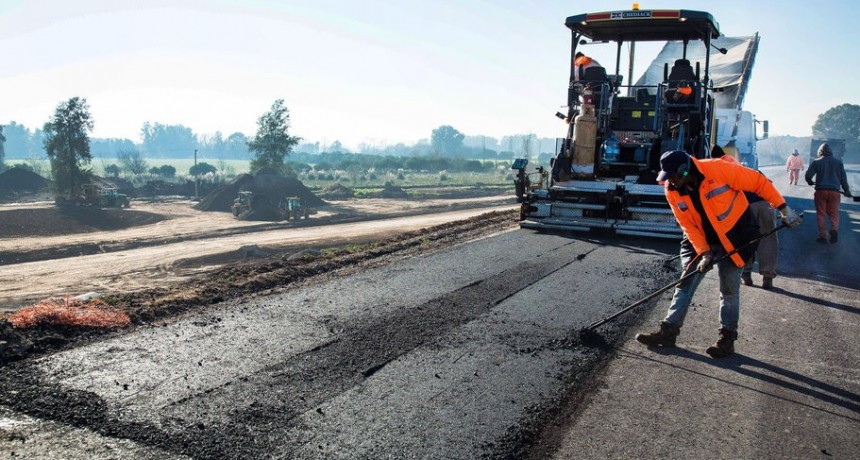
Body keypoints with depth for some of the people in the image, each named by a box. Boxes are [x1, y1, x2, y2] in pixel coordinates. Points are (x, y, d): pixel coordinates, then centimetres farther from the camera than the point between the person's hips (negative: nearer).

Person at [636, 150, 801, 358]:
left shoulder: (718, 169, -25)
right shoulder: (672, 191, -10)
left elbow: (759, 182, -15)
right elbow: (688, 225, -7)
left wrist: (783, 208, -13)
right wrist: (703, 252, -15)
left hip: (735, 237, -4)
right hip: (702, 240, 4)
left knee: (729, 290, 3)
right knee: (685, 284, 3)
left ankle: (727, 339, 16)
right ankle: (669, 331, 10)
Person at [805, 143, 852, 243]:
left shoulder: (816, 162, 1)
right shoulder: (838, 162, 9)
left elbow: (808, 176, -3)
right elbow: (843, 177, 9)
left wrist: (811, 182, 19)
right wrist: (846, 190, 18)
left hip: (821, 191, -2)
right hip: (834, 191, 2)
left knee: (821, 213, 6)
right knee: (834, 213, 10)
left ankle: (822, 236, 3)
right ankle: (834, 229, -16)